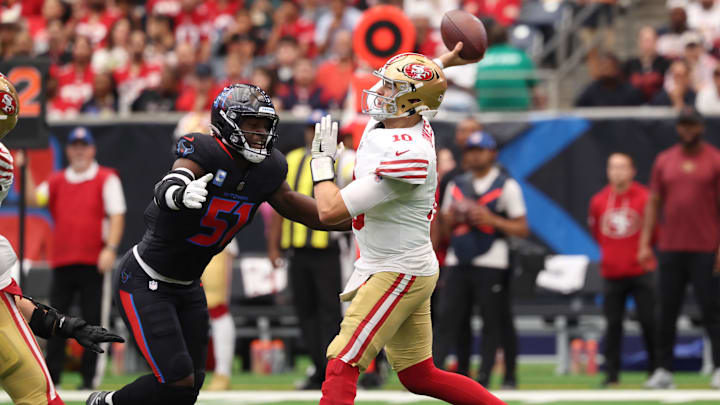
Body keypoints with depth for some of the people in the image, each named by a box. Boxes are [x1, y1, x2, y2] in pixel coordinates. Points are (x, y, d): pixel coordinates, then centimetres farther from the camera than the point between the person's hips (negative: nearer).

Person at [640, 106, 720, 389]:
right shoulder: (664, 161, 11)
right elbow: (654, 203, 13)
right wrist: (645, 243, 4)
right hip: (670, 247, 3)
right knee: (667, 311, 4)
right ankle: (664, 371, 8)